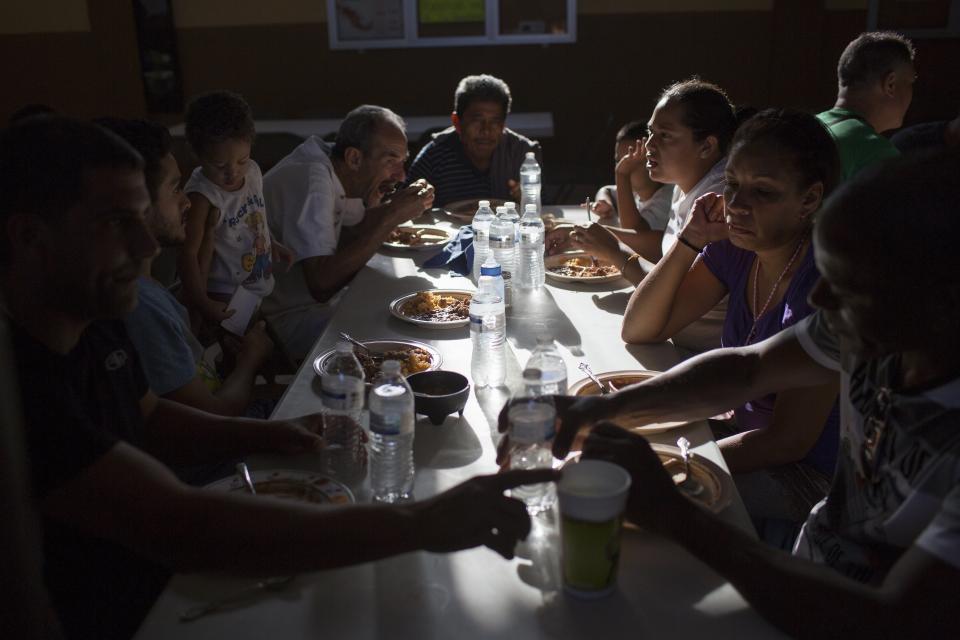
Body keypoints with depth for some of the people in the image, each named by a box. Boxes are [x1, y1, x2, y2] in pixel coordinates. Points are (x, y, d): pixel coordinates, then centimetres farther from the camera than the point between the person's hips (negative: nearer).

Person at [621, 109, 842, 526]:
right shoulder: (735, 248, -5)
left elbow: (788, 440, -23)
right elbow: (638, 331, -4)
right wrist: (691, 241, -14)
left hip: (809, 476, -6)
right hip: (745, 429, 7)